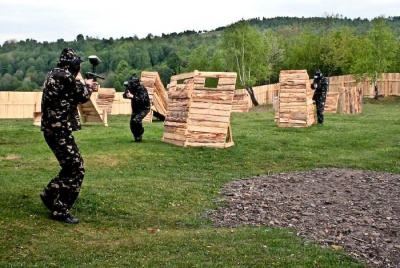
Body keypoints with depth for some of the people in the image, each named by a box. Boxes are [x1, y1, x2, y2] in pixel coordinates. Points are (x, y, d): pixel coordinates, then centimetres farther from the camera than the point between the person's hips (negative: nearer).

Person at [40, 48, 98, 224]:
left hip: (54, 129, 10)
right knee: (76, 170, -5)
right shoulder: (64, 76, -17)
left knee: (71, 166, 21)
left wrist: (86, 87, 19)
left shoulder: (54, 74, 14)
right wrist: (88, 85, 11)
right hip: (60, 130, -10)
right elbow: (82, 95, -8)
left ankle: (50, 194, 28)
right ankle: (60, 211, 0)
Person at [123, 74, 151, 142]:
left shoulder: (142, 88, -23)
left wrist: (132, 96, -47)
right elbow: (124, 96, -5)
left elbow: (141, 99, -36)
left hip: (144, 109, -7)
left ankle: (141, 131, 0)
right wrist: (126, 92, -28)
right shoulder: (131, 88, -3)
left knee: (135, 120, -27)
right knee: (132, 124, 2)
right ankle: (136, 137, 24)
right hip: (135, 109, 7)